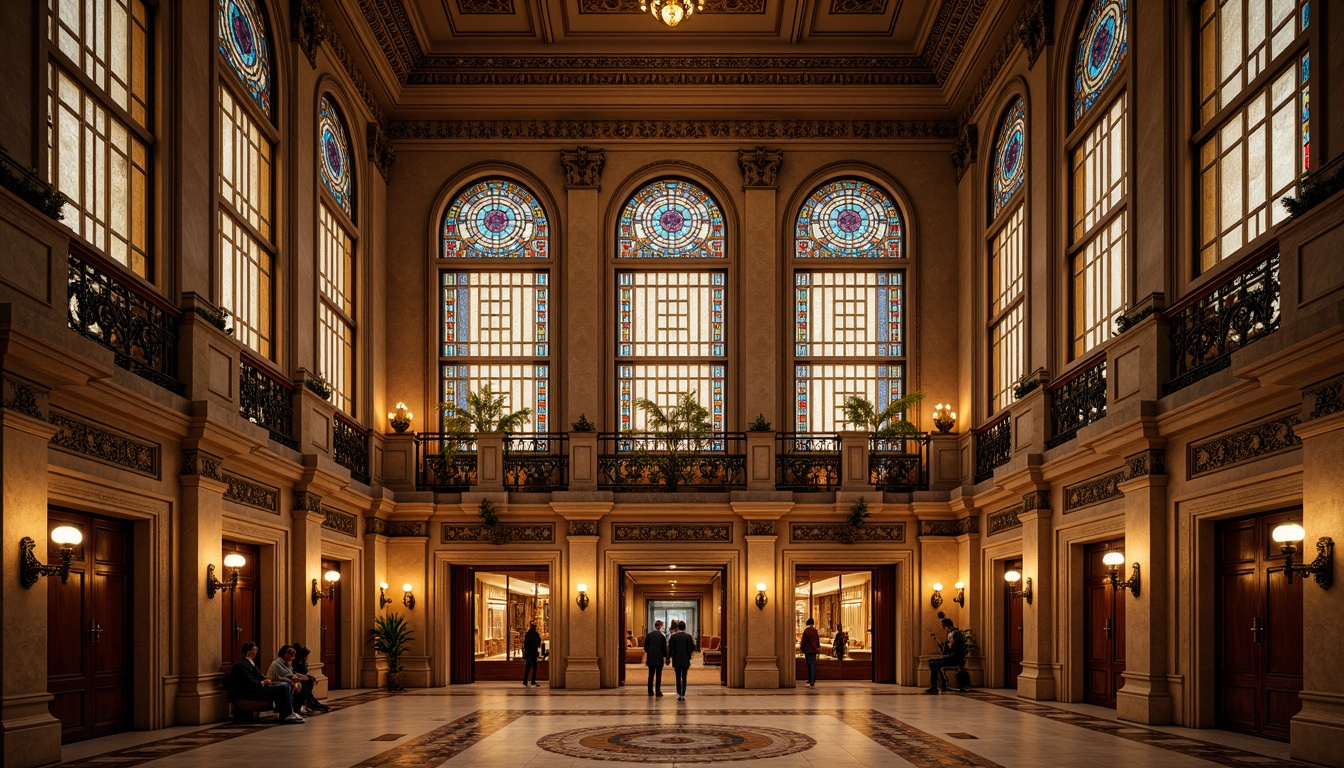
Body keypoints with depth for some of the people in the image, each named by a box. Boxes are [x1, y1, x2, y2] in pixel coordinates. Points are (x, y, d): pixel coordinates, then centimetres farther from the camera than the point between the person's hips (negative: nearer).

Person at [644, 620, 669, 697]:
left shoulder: (648, 635, 0)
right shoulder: (662, 636, -9)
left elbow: (645, 647, 6)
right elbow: (664, 648, -6)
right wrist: (666, 656, 10)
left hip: (650, 658, 3)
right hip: (659, 658, -3)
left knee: (651, 675, 10)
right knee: (658, 675, 2)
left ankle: (650, 691, 12)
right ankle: (658, 692, 0)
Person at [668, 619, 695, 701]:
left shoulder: (673, 637, -4)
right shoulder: (688, 636, -5)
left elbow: (671, 650, -2)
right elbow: (691, 648, -4)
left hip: (676, 661, 0)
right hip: (685, 660, 0)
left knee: (678, 678, 10)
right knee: (684, 678, 3)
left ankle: (679, 694, 11)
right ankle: (683, 695, -2)